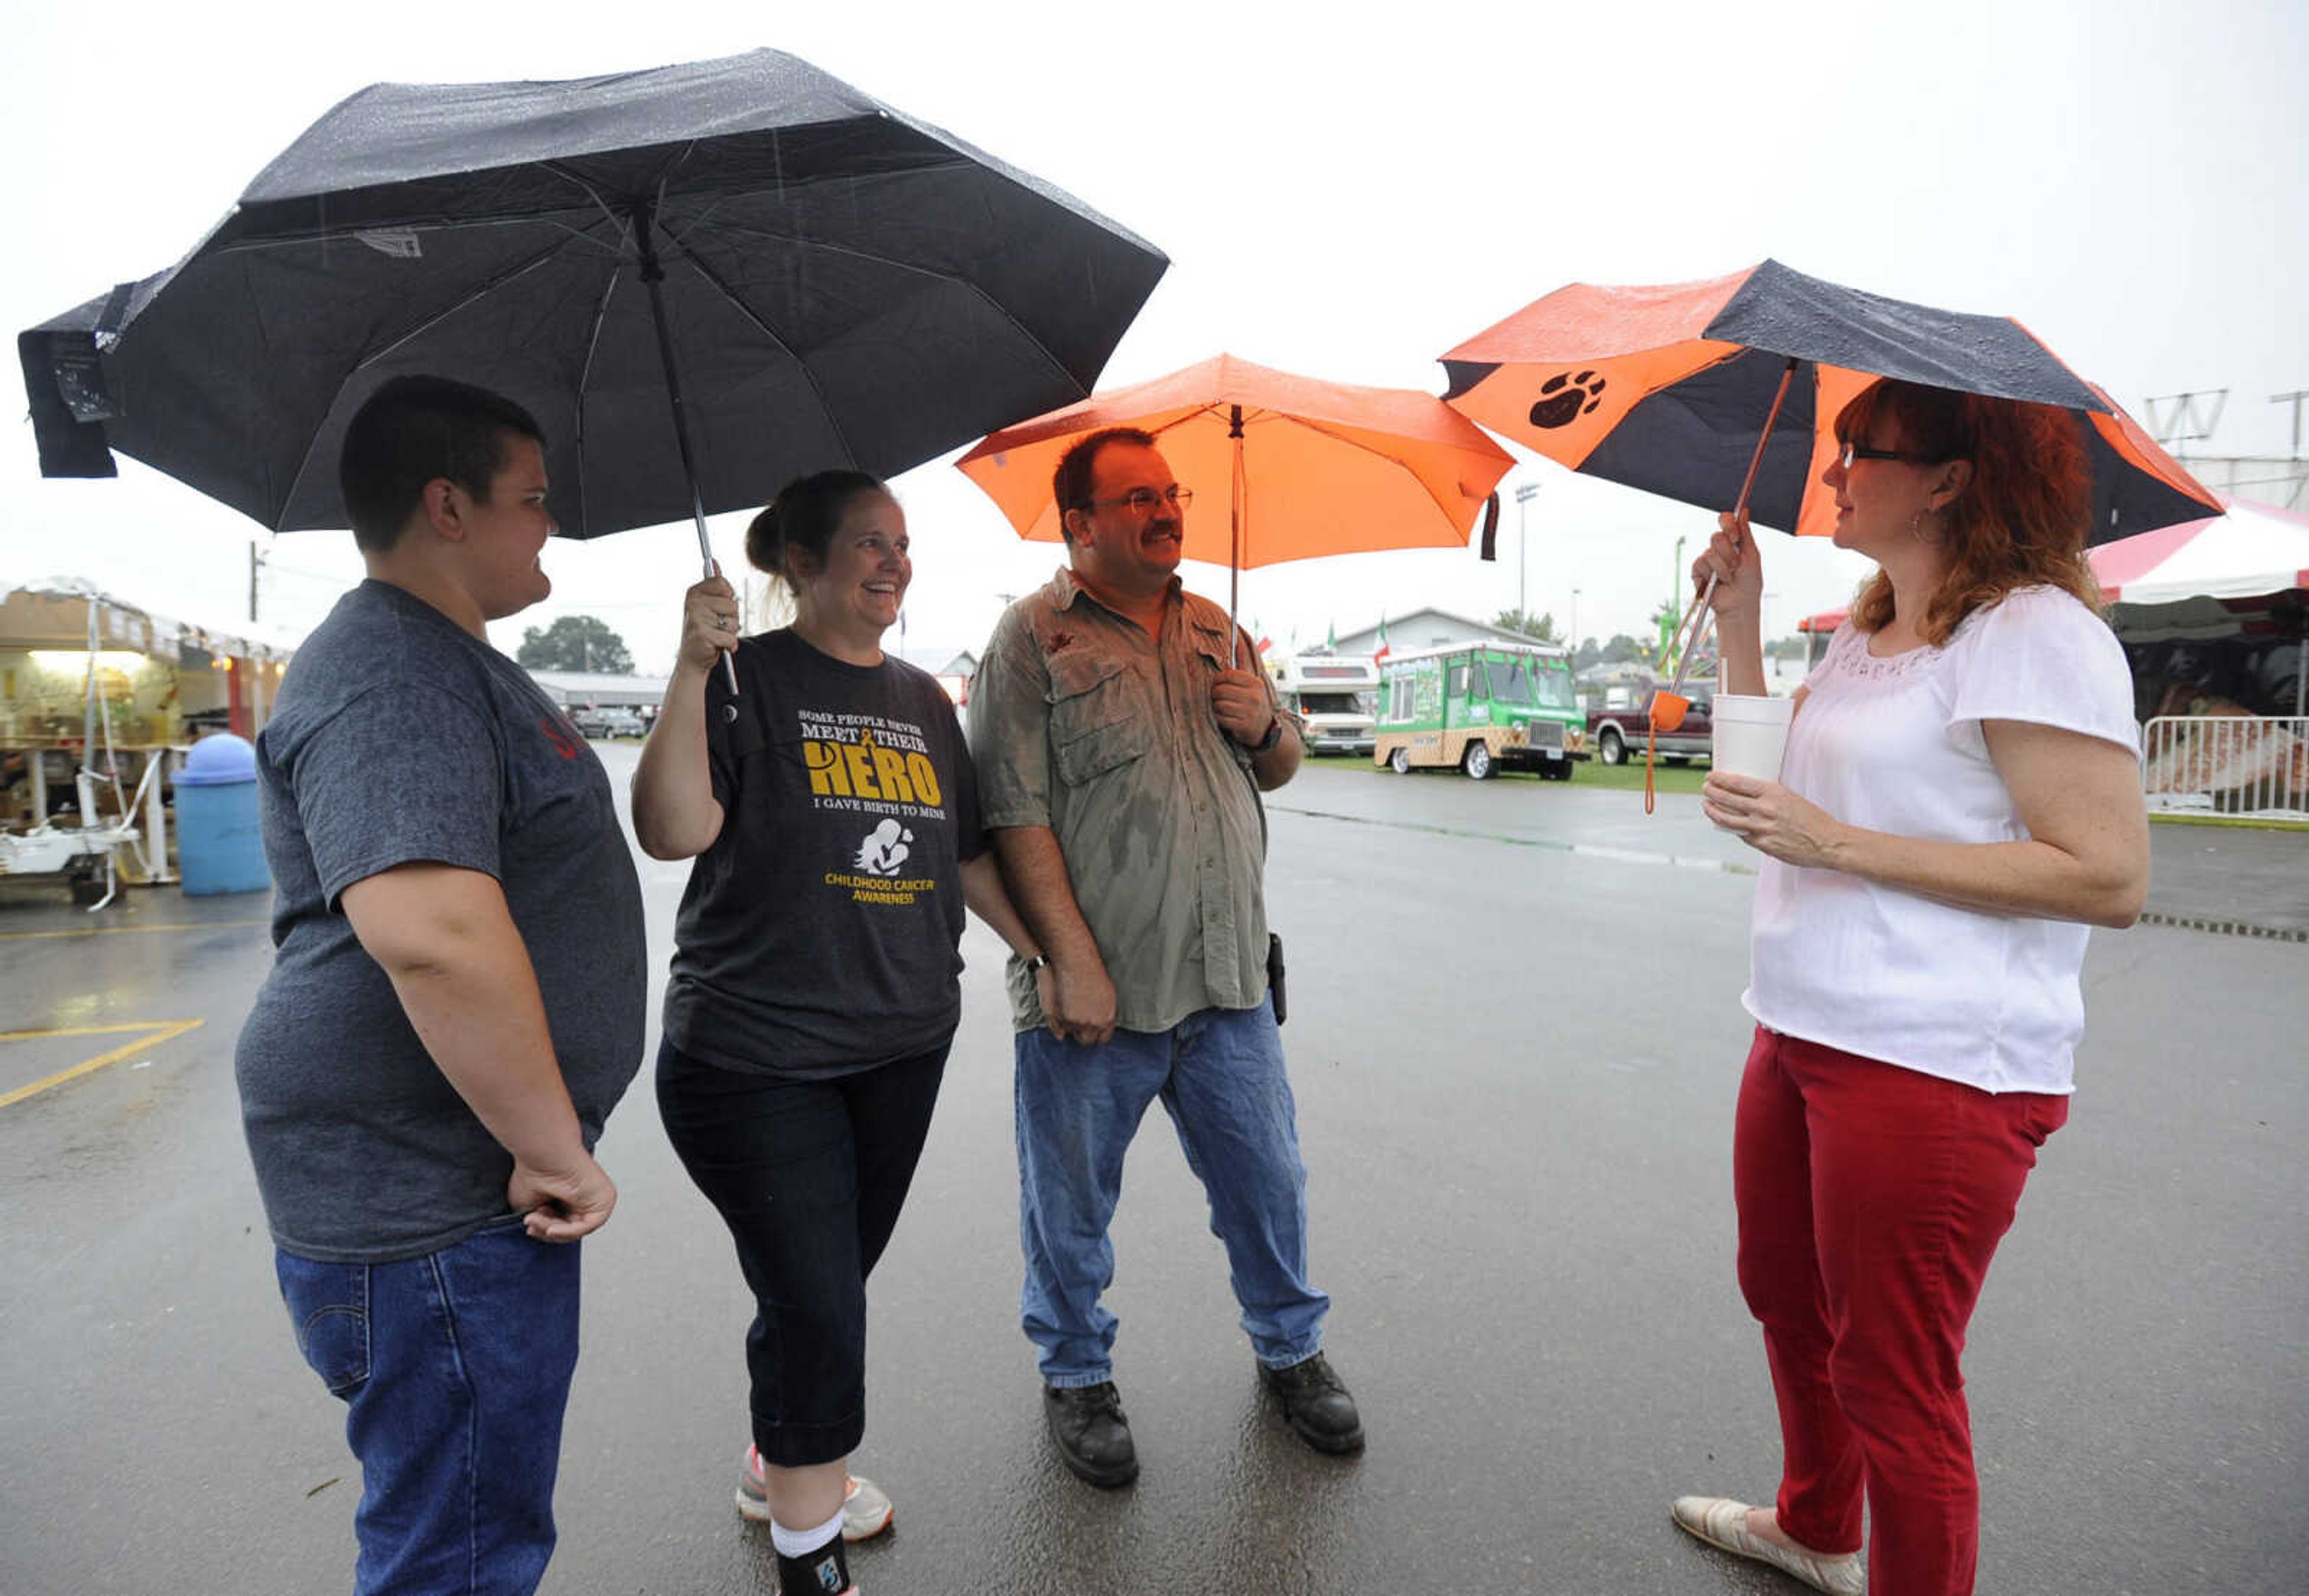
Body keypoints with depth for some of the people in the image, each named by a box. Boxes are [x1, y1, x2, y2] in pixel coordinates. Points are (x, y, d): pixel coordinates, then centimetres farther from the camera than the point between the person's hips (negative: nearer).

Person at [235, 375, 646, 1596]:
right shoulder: (389, 674, -21)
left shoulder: (445, 659, 15)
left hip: (471, 1170, 11)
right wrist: (556, 1152, -26)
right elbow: (433, 934, -34)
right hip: (427, 1205, -11)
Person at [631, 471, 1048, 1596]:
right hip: (756, 1052, -6)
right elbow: (672, 832, -19)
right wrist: (692, 672, -25)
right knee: (815, 1306, -2)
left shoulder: (922, 700, 10)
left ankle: (779, 1468, 44)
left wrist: (1057, 958, 14)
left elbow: (968, 858, 16)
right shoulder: (749, 680, -7)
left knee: (833, 1287, 19)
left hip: (903, 1045, 6)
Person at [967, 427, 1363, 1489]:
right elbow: (1016, 816, -13)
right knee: (1071, 1202, 12)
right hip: (1093, 993, -5)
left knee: (1268, 1180, 16)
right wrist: (1071, 959, -19)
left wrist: (1266, 727, -2)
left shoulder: (1216, 631, 13)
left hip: (1227, 982, 5)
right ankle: (1076, 1377, 37)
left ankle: (1290, 1349, 41)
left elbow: (1280, 768, 21)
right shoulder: (1033, 637, -6)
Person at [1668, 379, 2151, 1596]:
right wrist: (1739, 624, 11)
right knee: (1788, 1308, 25)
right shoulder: (1861, 640, 14)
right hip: (1803, 1034, 10)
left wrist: (1838, 844, -23)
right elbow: (1771, 776, 19)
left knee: (1890, 1381, 5)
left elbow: (2111, 876, -20)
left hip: (1937, 1070, -9)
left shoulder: (2032, 631, -14)